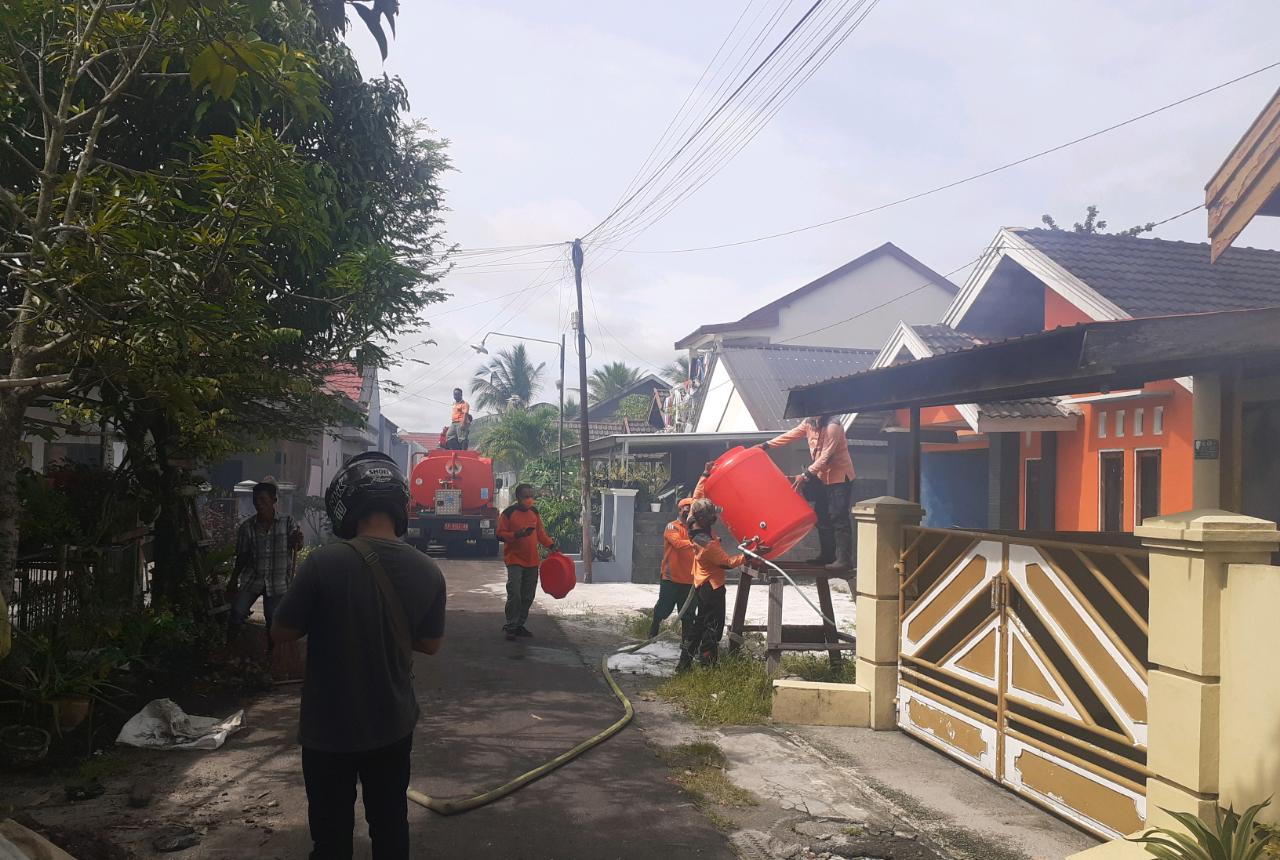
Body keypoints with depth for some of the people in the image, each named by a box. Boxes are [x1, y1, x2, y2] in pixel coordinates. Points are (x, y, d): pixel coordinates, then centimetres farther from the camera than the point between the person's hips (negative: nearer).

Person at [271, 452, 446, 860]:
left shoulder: (325, 562, -22)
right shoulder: (428, 572, -9)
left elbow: (282, 633, -10)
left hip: (330, 729, -3)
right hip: (394, 725, 3)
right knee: (390, 825, 19)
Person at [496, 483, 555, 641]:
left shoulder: (534, 512, 10)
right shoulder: (508, 513, -7)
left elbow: (541, 532, 17)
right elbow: (500, 534, -7)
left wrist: (551, 545, 5)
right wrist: (516, 535, -22)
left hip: (532, 562, 6)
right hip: (514, 560, -6)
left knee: (528, 596, 9)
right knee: (514, 594, -14)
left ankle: (519, 625, 21)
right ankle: (510, 626, -2)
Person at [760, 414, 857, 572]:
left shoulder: (833, 426, -23)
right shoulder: (809, 423, 3)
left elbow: (826, 457, -26)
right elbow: (790, 435, 7)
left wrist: (806, 475, -28)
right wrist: (766, 445, -1)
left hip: (840, 477, -9)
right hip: (823, 477, 9)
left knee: (838, 518, -12)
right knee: (822, 517, 12)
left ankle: (844, 559, -13)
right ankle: (827, 555, 20)